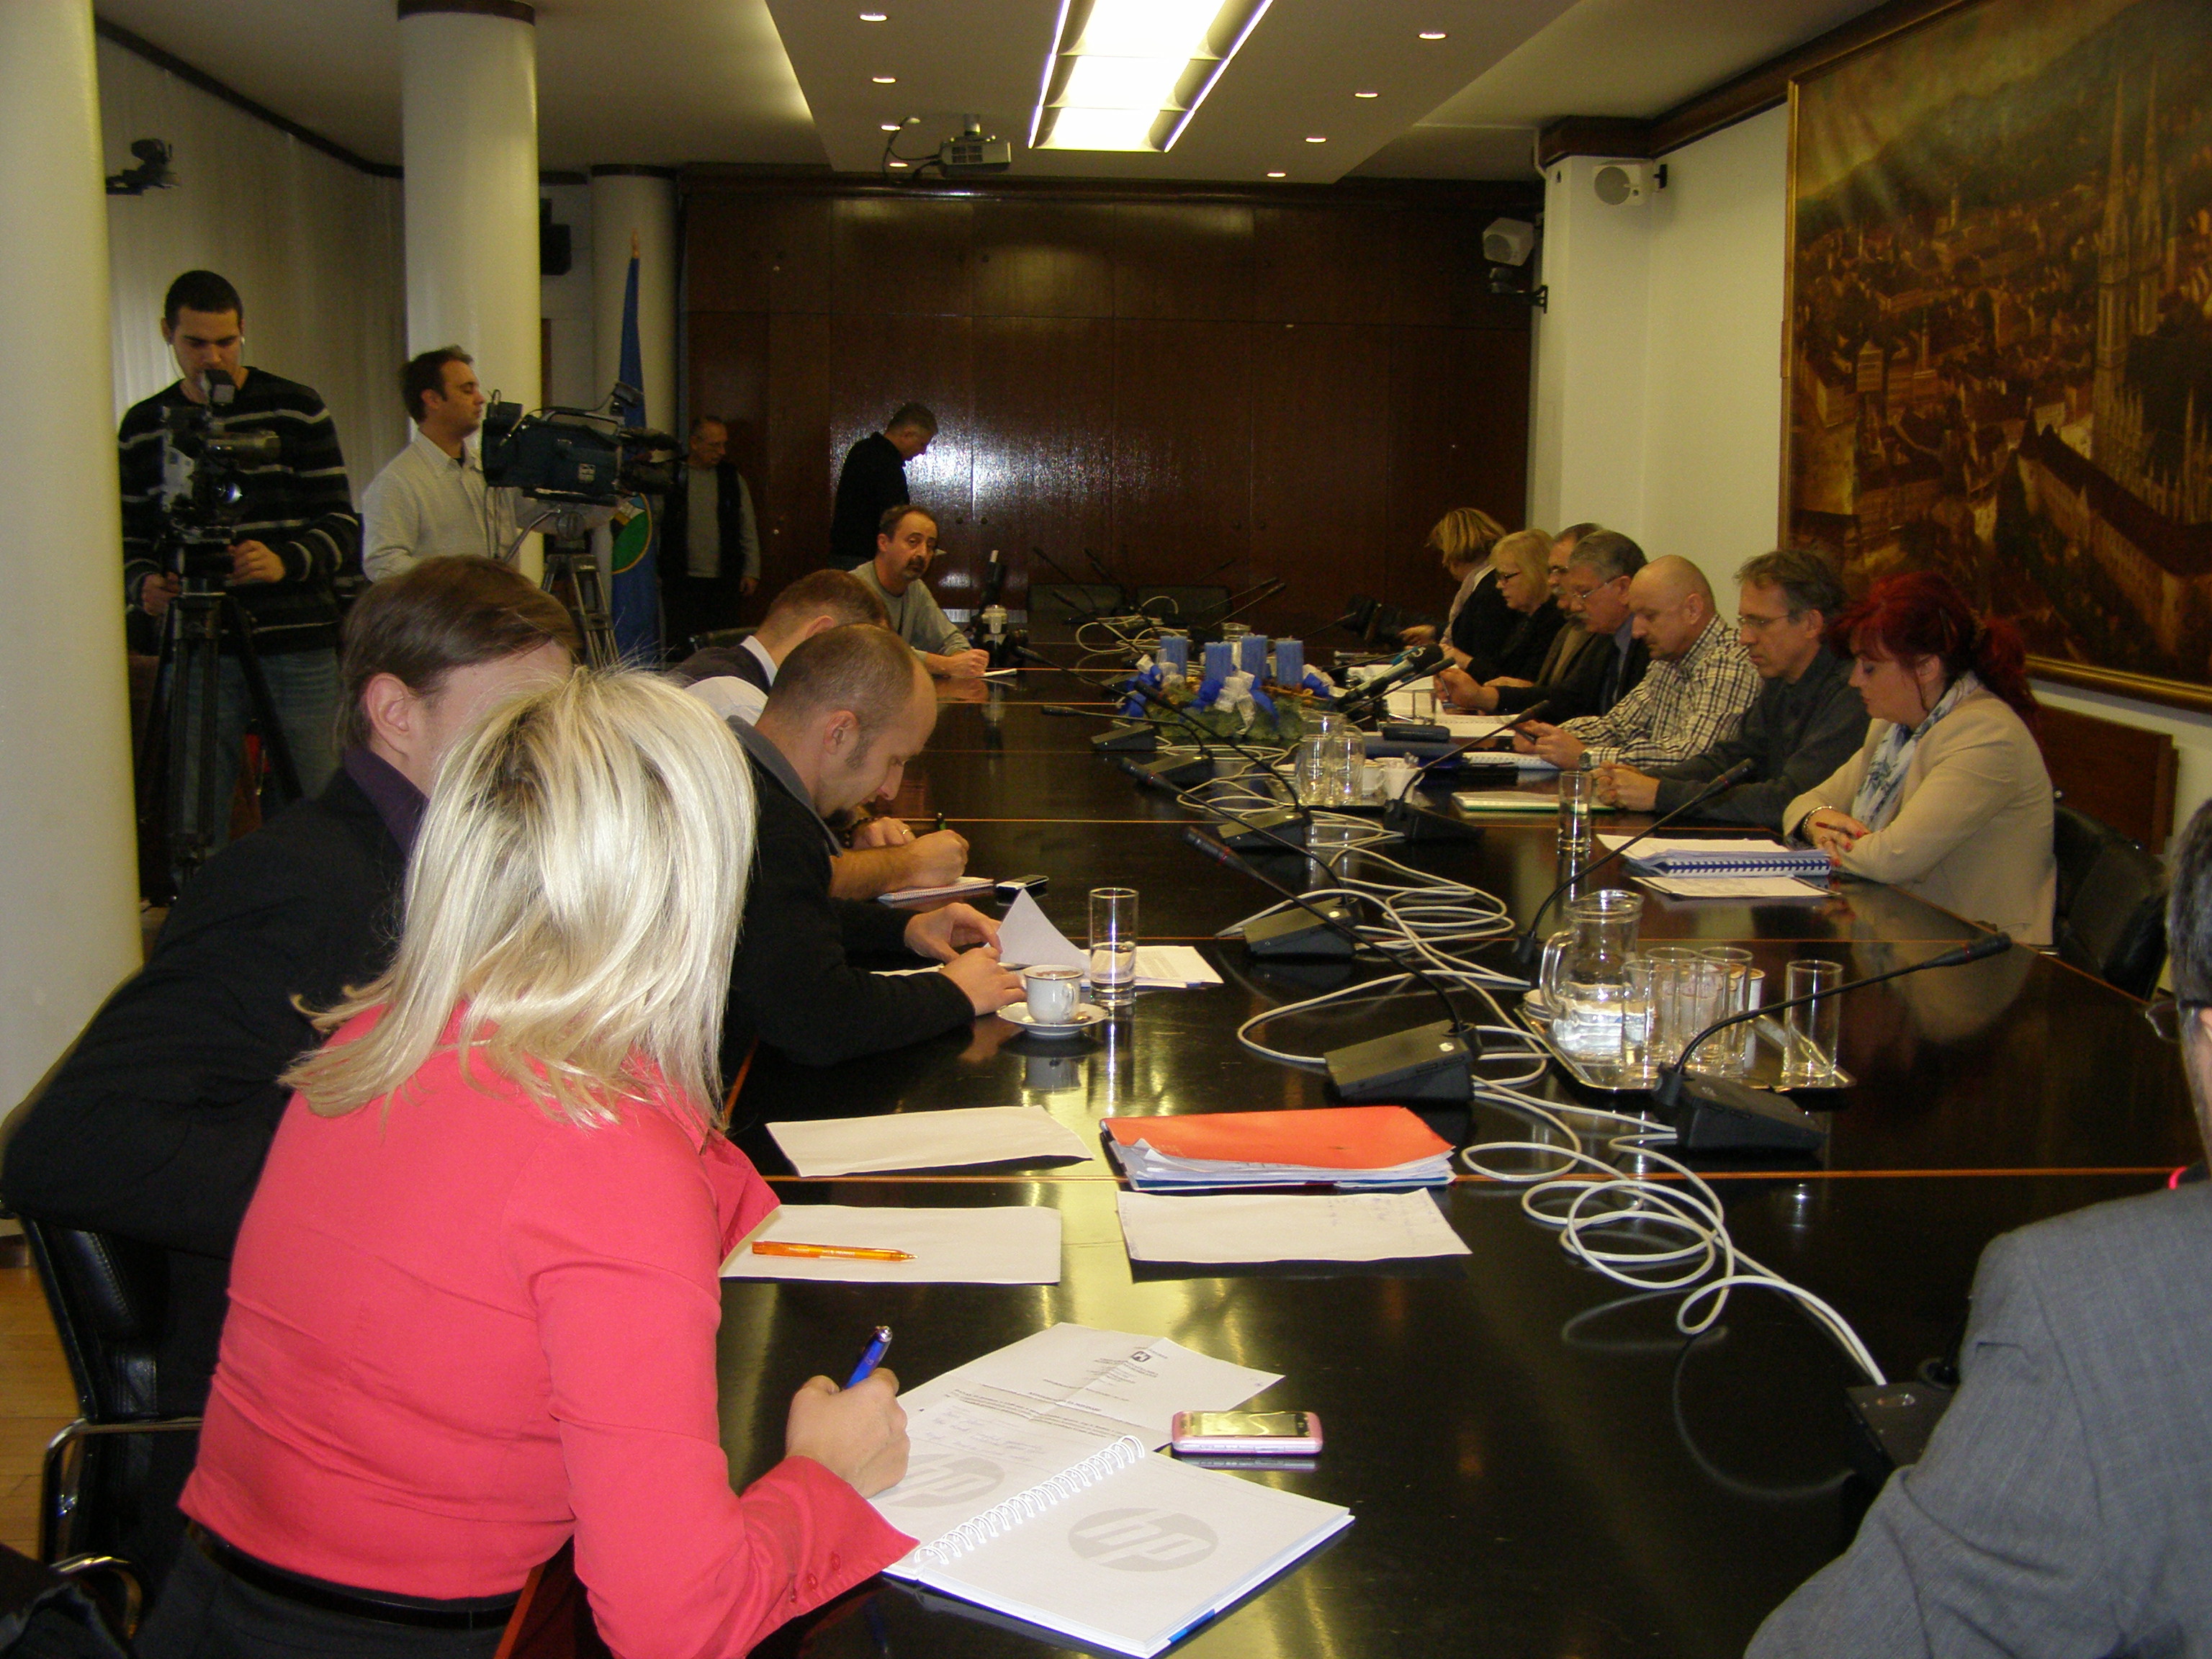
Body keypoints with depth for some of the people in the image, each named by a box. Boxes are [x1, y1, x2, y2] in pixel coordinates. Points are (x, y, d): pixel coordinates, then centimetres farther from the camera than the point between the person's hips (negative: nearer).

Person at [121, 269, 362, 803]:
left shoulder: (297, 409, 4)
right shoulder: (143, 427, 13)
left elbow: (343, 525, 1)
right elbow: (132, 536, 17)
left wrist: (286, 561, -18)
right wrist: (143, 583, -5)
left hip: (297, 647, -2)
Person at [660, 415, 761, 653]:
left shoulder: (732, 478, 11)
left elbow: (748, 530, 12)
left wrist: (751, 572, 7)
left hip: (724, 581, 2)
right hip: (681, 580, -2)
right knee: (681, 645, -4)